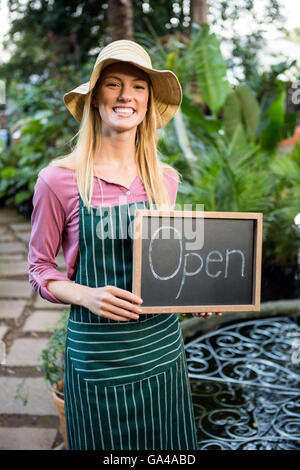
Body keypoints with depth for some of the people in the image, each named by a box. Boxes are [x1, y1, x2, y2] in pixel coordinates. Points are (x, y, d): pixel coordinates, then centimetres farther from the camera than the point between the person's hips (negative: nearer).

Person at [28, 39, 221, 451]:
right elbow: (40, 269, -2)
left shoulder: (165, 179, 2)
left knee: (166, 444, 19)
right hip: (96, 351, -3)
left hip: (163, 345, 4)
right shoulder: (59, 179, -11)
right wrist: (86, 296, -20)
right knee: (105, 445, 14)